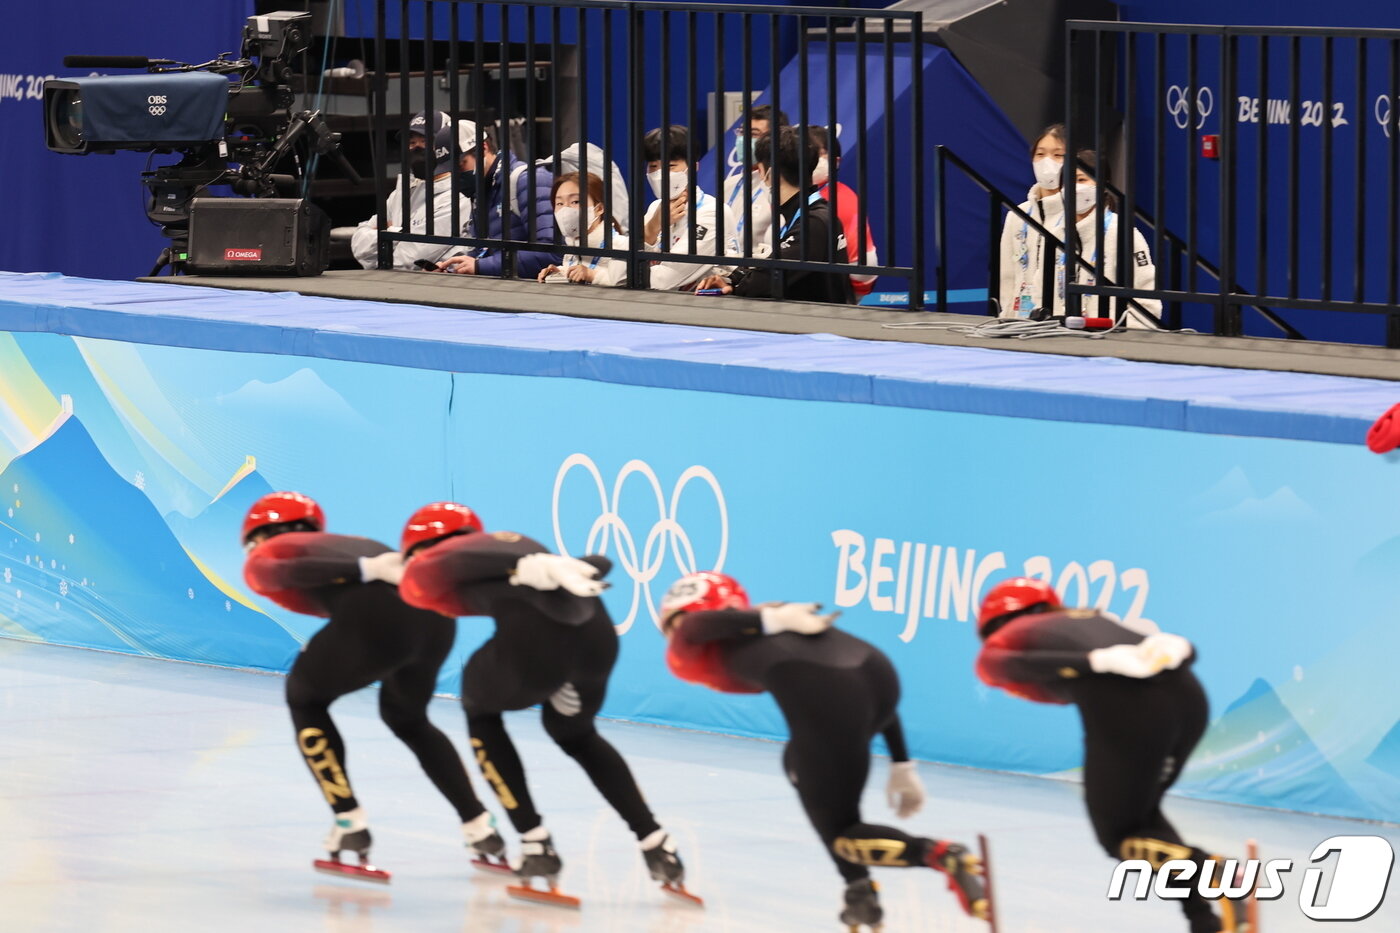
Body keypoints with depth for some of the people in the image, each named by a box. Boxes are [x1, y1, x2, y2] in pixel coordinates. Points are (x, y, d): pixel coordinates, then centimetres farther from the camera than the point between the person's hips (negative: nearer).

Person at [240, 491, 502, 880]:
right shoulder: (344, 545, 38)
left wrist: (366, 570, -10)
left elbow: (285, 571, -1)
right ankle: (481, 829, 27)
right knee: (406, 718, 32)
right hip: (435, 615, 6)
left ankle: (350, 823, 17)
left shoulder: (264, 558, 22)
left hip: (376, 616, -6)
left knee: (305, 698, 23)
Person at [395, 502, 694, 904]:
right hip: (595, 626, 5)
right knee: (575, 733, 34)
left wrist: (529, 568, -15)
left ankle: (536, 847, 19)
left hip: (536, 632, -5)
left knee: (481, 711, 28)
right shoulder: (512, 541, 37)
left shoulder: (424, 572, 20)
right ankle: (656, 846, 25)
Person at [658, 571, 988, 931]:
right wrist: (901, 767, 30)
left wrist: (773, 620, -3)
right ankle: (861, 894, 19)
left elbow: (698, 625, -2)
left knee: (839, 836, 8)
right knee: (800, 762, 32)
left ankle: (942, 857, -19)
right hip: (878, 669, 6)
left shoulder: (691, 646, 24)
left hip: (822, 693, -6)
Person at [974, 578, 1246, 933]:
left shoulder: (995, 650, 23)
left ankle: (1208, 873, -15)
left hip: (1122, 704, -6)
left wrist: (1102, 662, -12)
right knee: (1141, 813, 27)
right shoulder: (1091, 617, 38)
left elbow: (1020, 666, -2)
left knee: (1118, 836, 12)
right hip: (1186, 693, 6)